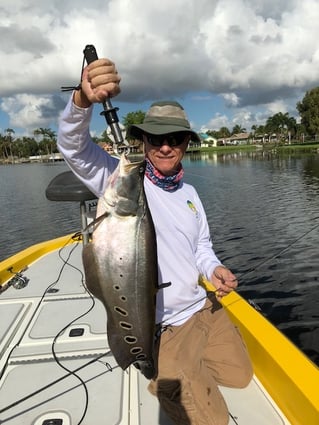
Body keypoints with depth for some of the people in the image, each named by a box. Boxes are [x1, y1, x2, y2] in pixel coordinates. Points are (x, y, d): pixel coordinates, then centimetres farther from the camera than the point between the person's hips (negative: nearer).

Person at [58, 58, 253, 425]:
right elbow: (72, 146, -29)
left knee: (240, 375, 22)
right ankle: (161, 374, 28)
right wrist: (84, 99, -49)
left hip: (205, 309, 7)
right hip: (162, 327, -6)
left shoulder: (189, 193, 5)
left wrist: (215, 269, -6)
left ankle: (170, 368, 34)